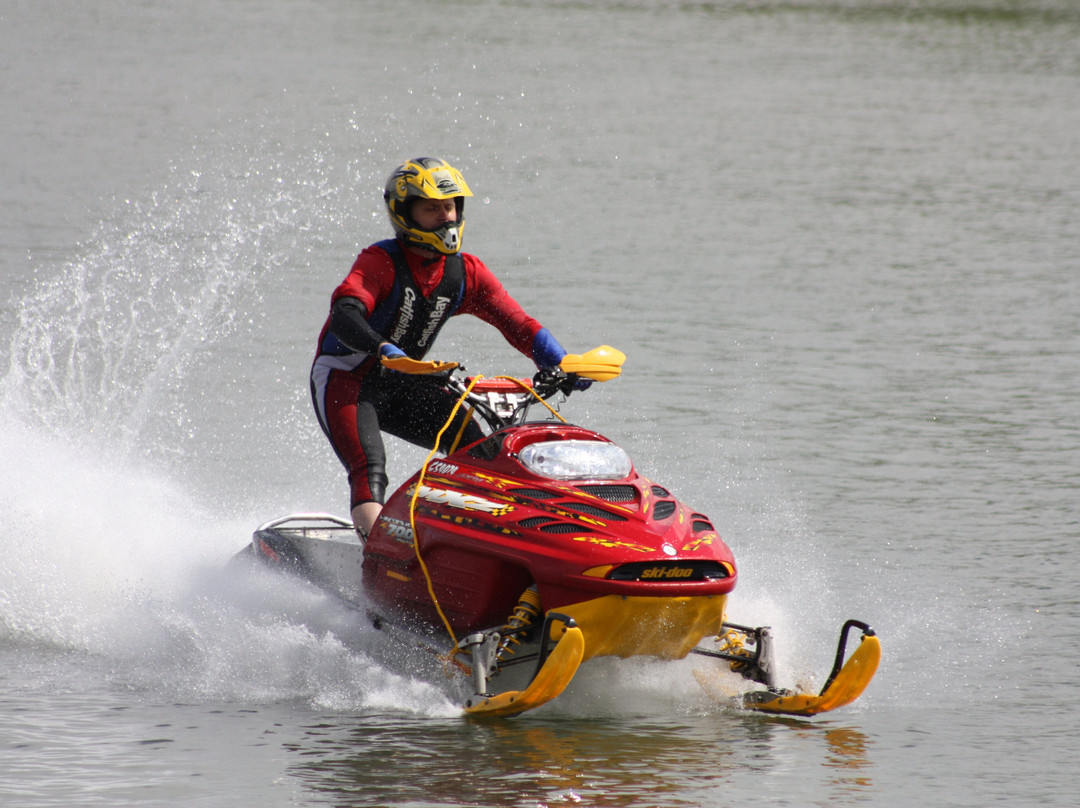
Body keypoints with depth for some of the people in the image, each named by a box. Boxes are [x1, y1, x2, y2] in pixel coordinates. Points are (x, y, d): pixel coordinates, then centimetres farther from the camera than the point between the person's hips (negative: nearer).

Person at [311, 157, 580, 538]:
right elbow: (344, 317, -36)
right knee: (369, 470, -27)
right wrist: (384, 349, -56)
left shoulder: (467, 273, -2)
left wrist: (562, 366, -20)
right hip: (345, 379, -7)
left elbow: (518, 324, -3)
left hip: (403, 384, 7)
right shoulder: (380, 262, -20)